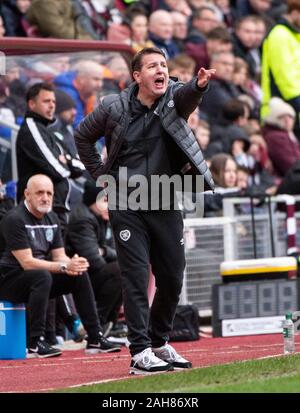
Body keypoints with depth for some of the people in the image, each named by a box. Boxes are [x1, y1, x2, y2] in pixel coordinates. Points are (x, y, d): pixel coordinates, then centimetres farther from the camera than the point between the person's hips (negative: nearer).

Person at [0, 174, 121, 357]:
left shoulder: (51, 218, 10)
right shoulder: (15, 219, -17)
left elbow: (59, 256, 8)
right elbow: (27, 262, -22)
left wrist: (72, 264, -17)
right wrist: (64, 267, -27)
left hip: (37, 280, 8)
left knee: (80, 275, -7)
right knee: (42, 275, -36)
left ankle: (95, 339, -5)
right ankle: (35, 344, -36)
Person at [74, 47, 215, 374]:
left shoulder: (174, 98, -3)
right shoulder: (114, 108, -5)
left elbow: (186, 96, -28)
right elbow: (82, 137, 11)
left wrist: (199, 85, -51)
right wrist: (102, 175, 7)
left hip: (166, 206, 3)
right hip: (127, 208, -3)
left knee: (172, 279, 8)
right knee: (136, 277, -7)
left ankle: (159, 342, 26)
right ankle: (140, 352, -7)